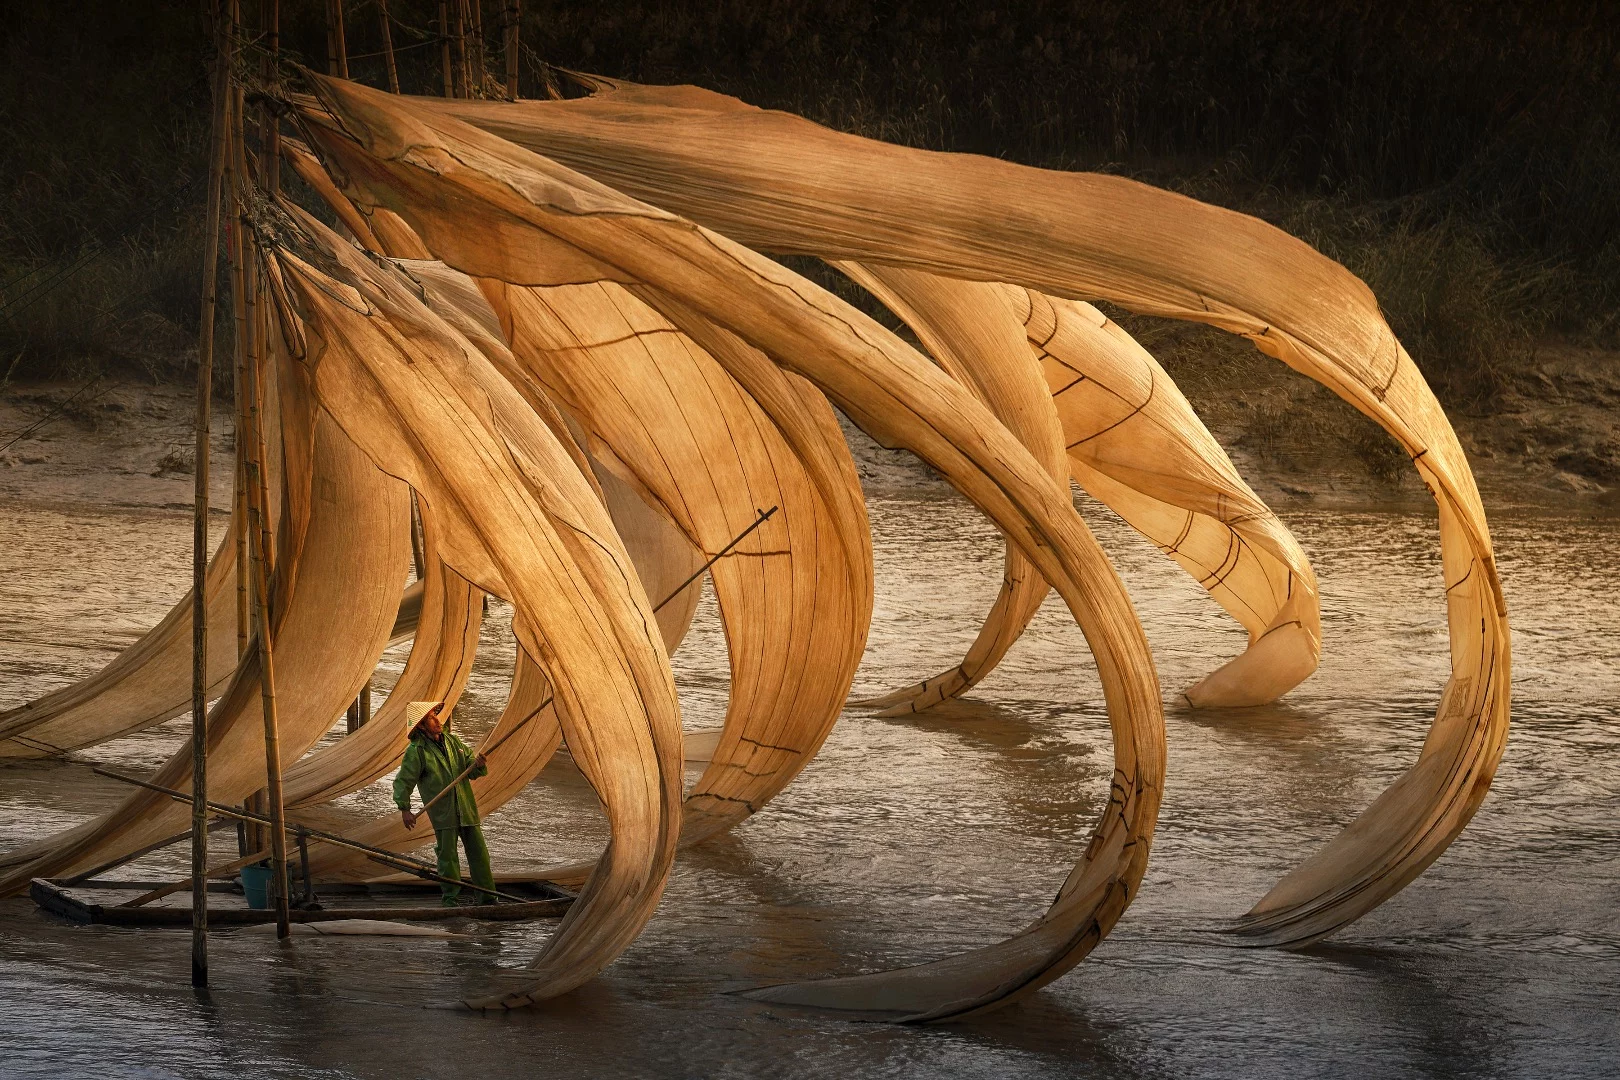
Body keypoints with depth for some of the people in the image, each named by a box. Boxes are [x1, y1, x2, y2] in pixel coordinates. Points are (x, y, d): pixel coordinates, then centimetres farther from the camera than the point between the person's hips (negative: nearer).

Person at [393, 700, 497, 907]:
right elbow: (403, 781, -9)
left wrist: (478, 765, -10)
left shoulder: (452, 741, 10)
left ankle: (486, 896, 13)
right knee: (447, 855, -3)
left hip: (466, 808, 5)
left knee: (478, 851, 6)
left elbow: (471, 771, 13)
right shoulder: (416, 751, -7)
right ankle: (450, 898, 7)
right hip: (442, 812, -5)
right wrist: (404, 809, -18)